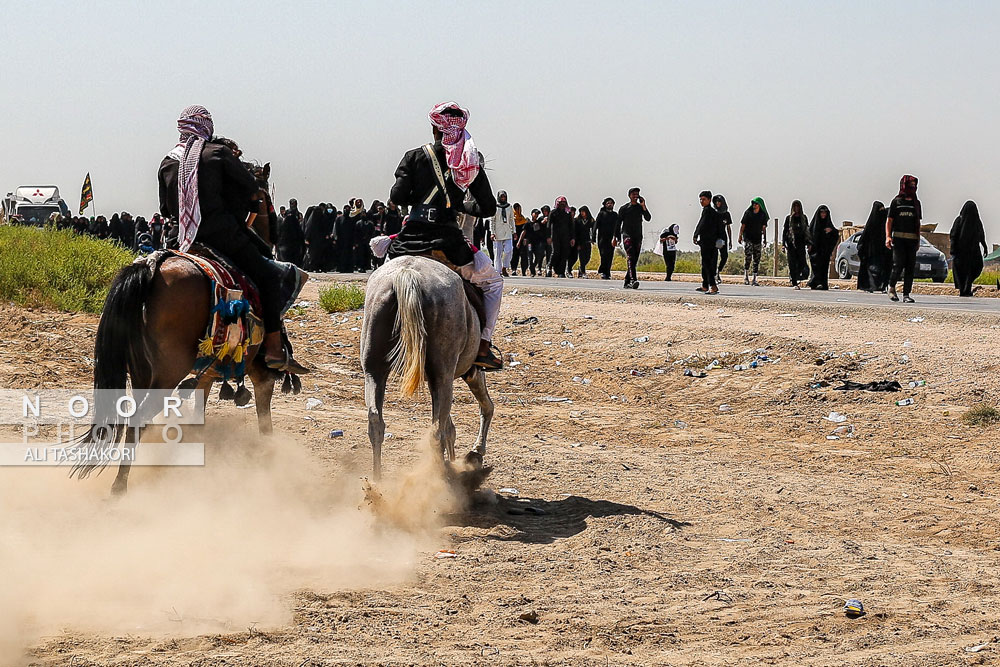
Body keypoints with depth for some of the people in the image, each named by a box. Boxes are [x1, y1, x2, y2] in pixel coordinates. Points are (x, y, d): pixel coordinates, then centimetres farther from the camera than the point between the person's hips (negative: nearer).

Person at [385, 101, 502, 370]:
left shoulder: (415, 156, 4)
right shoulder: (472, 161, 5)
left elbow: (398, 197, -1)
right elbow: (487, 208, 4)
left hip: (412, 240, 1)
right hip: (448, 242, -1)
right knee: (493, 281, 22)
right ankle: (484, 346, 11)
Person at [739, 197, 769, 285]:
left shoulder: (763, 215, 7)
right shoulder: (748, 212, 2)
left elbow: (763, 227, 10)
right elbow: (743, 225, 3)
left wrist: (764, 238, 3)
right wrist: (740, 236, -3)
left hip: (757, 239, 3)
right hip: (748, 238, -3)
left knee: (756, 260, 2)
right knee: (748, 257, -16)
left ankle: (754, 279, 6)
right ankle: (746, 276, -6)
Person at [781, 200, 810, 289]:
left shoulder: (804, 218, 11)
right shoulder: (789, 218, 6)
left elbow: (807, 231, 13)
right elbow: (784, 231, 6)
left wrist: (808, 244, 6)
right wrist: (783, 244, -1)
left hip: (801, 243, 1)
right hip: (791, 243, -1)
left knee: (801, 262, -10)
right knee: (792, 263, -4)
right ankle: (794, 283, -3)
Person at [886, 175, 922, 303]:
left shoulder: (916, 203, 15)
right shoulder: (896, 201, 4)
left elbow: (918, 223, 18)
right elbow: (889, 220, 2)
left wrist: (918, 241, 13)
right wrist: (888, 236, -10)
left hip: (912, 239, 4)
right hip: (898, 238, -4)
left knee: (910, 267, -1)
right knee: (898, 264, -13)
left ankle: (906, 294, 2)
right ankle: (891, 287, 11)